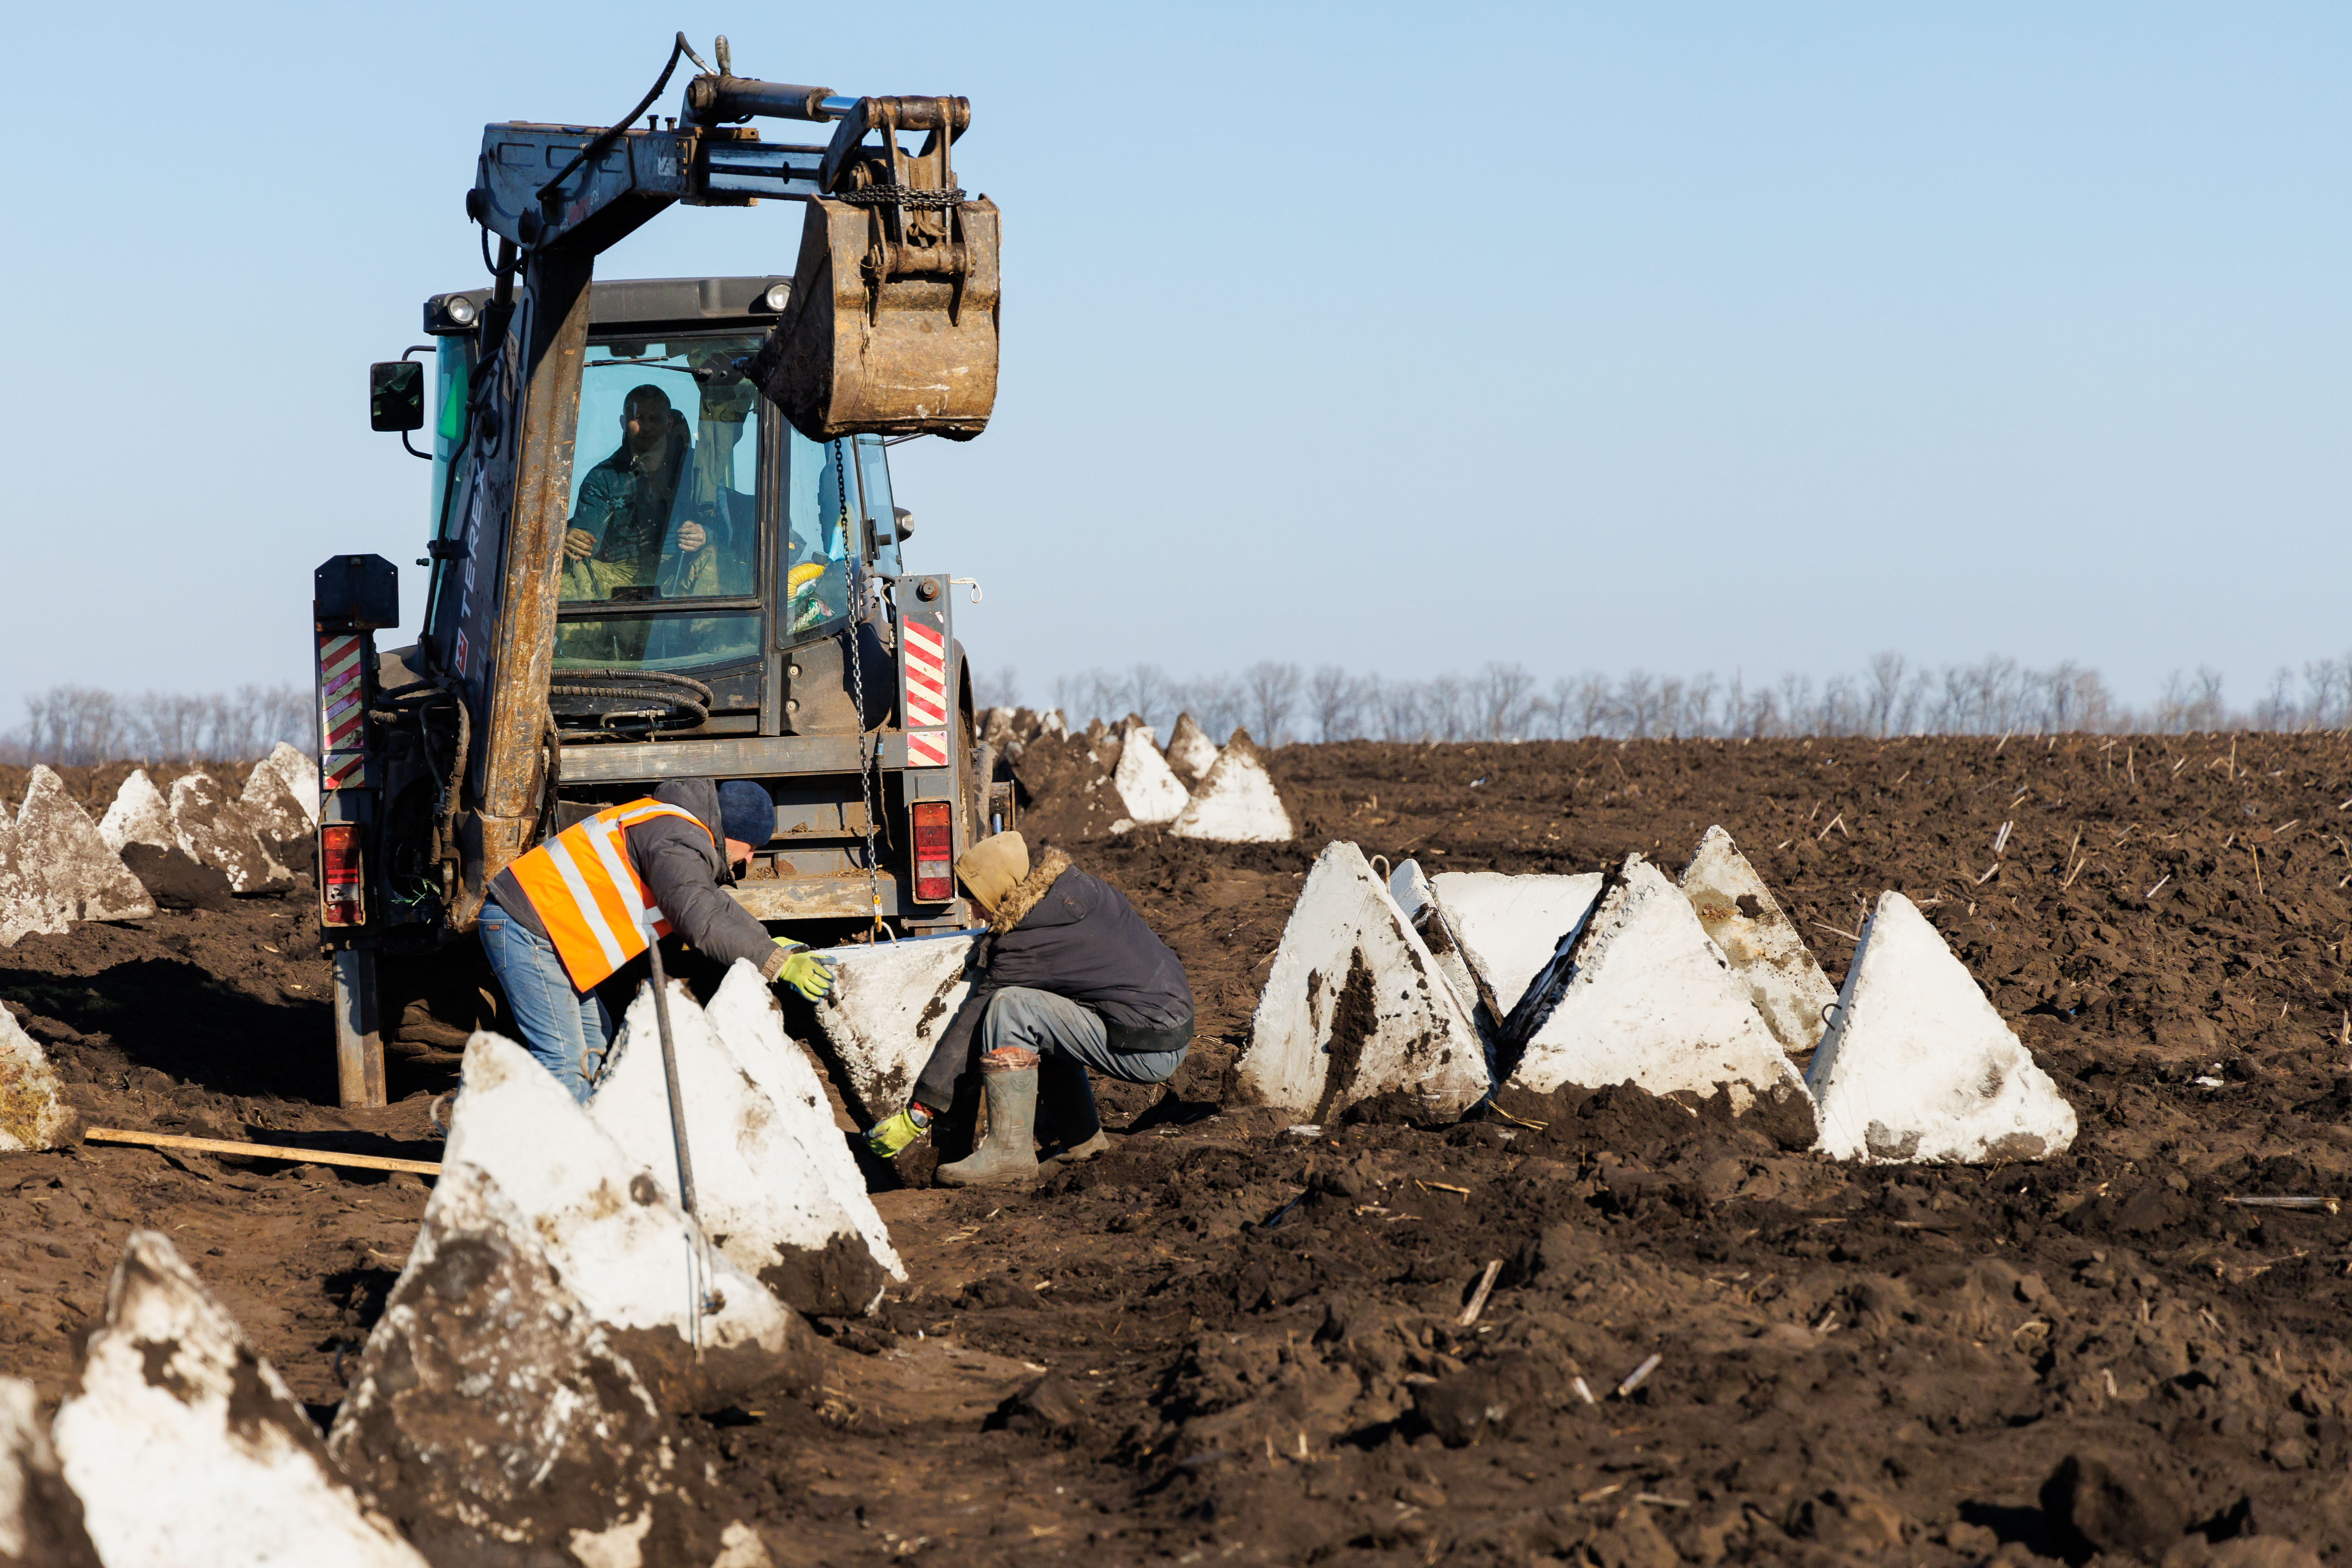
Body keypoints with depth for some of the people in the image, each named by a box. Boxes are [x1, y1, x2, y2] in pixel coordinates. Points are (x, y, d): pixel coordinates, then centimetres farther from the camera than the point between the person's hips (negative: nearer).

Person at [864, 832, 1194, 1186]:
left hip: (1148, 1055, -9)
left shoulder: (1025, 944, -15)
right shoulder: (1083, 888, 6)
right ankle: (1082, 1137, 21)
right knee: (1041, 1028, 22)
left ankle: (1011, 1150, -12)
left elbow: (971, 1024, -10)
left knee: (1010, 1010, -16)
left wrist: (918, 1113, -5)